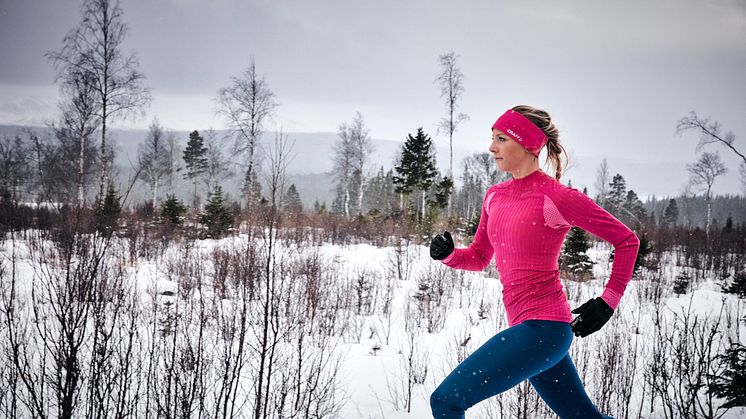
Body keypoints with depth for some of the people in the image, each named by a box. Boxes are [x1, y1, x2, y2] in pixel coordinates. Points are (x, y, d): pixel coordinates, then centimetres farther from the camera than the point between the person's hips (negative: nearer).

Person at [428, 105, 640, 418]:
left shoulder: (556, 197, -10)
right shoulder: (495, 196, 11)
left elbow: (627, 240, -2)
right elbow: (479, 258, 21)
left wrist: (607, 302, -3)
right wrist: (447, 254, 1)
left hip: (541, 326, -8)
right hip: (525, 326, 8)